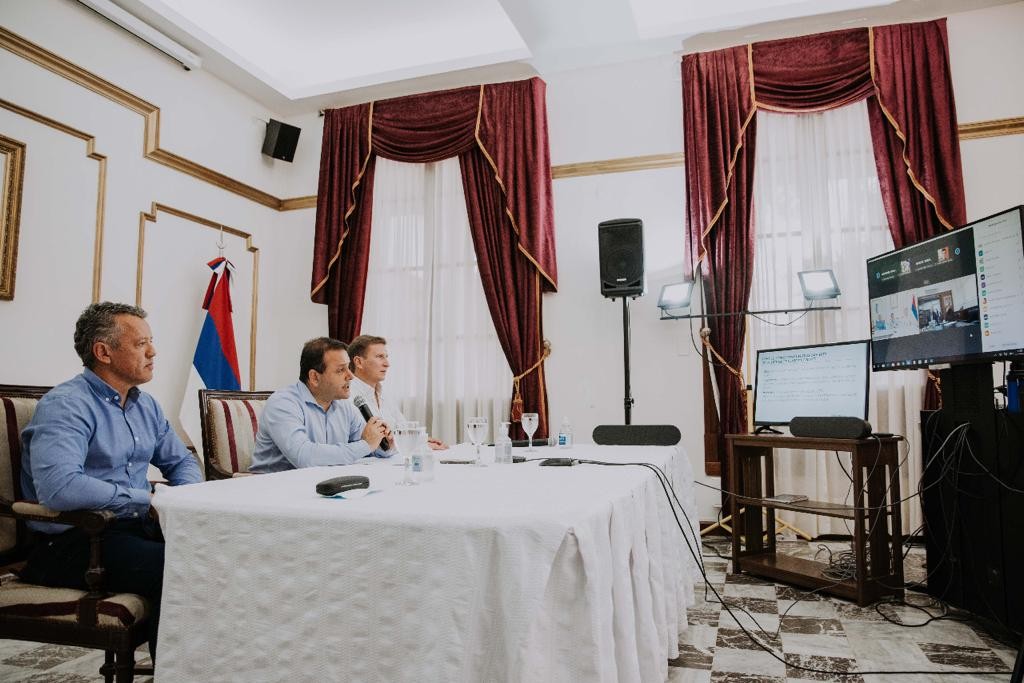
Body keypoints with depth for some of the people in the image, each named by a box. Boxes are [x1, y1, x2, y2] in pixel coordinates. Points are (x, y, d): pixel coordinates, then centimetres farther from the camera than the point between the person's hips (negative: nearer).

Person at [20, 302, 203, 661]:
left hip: (137, 526, 8)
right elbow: (58, 486, -28)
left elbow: (181, 461, 21)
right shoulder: (66, 404, -13)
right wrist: (148, 500, -19)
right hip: (79, 541, -7)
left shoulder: (146, 405, 13)